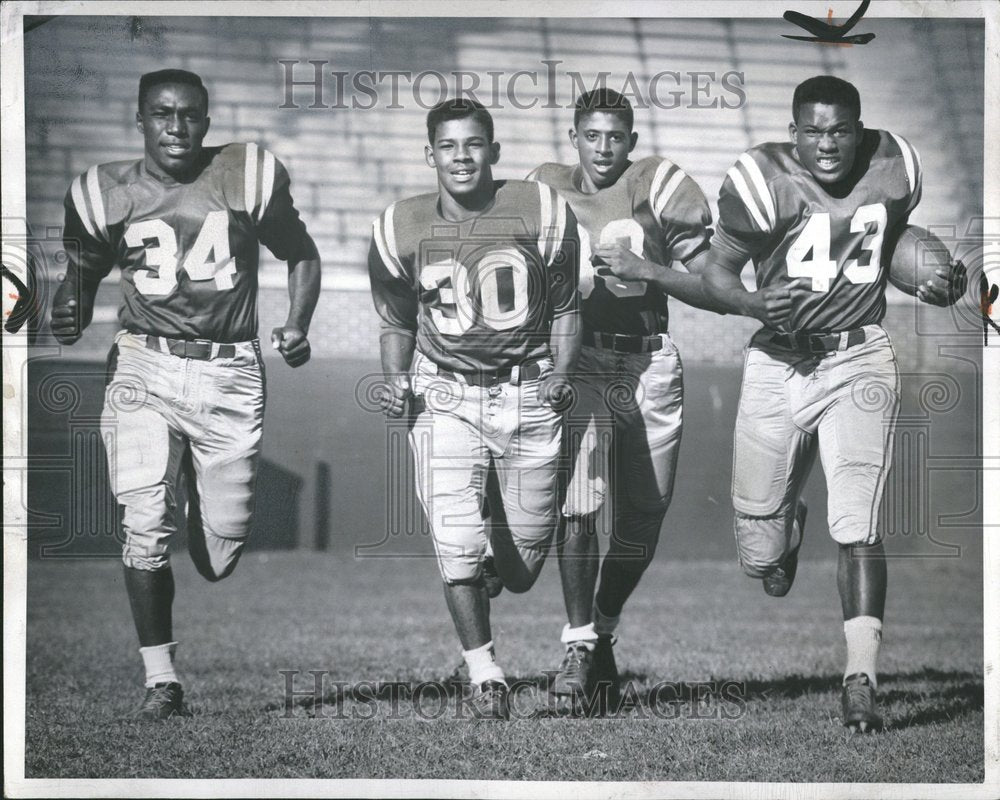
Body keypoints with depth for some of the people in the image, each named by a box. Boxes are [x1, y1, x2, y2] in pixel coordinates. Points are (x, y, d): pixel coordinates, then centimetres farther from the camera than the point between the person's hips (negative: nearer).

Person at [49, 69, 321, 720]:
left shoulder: (249, 177, 1)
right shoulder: (107, 194, 3)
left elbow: (301, 255, 13)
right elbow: (84, 271, 17)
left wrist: (297, 325, -2)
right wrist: (71, 313, -5)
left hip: (231, 373, 0)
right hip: (145, 366, 0)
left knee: (222, 552, 3)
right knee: (146, 524, -15)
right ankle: (161, 678, -3)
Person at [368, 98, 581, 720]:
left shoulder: (541, 214, -3)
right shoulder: (402, 230, 0)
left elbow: (564, 308, 8)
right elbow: (397, 324, 12)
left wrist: (561, 374, -6)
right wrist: (397, 381, -4)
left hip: (528, 395, 0)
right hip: (445, 396, 0)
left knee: (522, 568, 6)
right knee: (457, 543, -14)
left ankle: (493, 568, 43)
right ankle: (484, 674, 2)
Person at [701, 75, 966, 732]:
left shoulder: (893, 167, -2)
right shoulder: (763, 182, -14)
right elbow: (717, 272, -6)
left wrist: (942, 280, 0)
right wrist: (756, 303, -26)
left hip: (859, 361, 0)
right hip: (779, 362, 0)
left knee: (857, 524, -15)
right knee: (761, 560, 7)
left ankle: (861, 679, -12)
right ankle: (786, 526, 45)